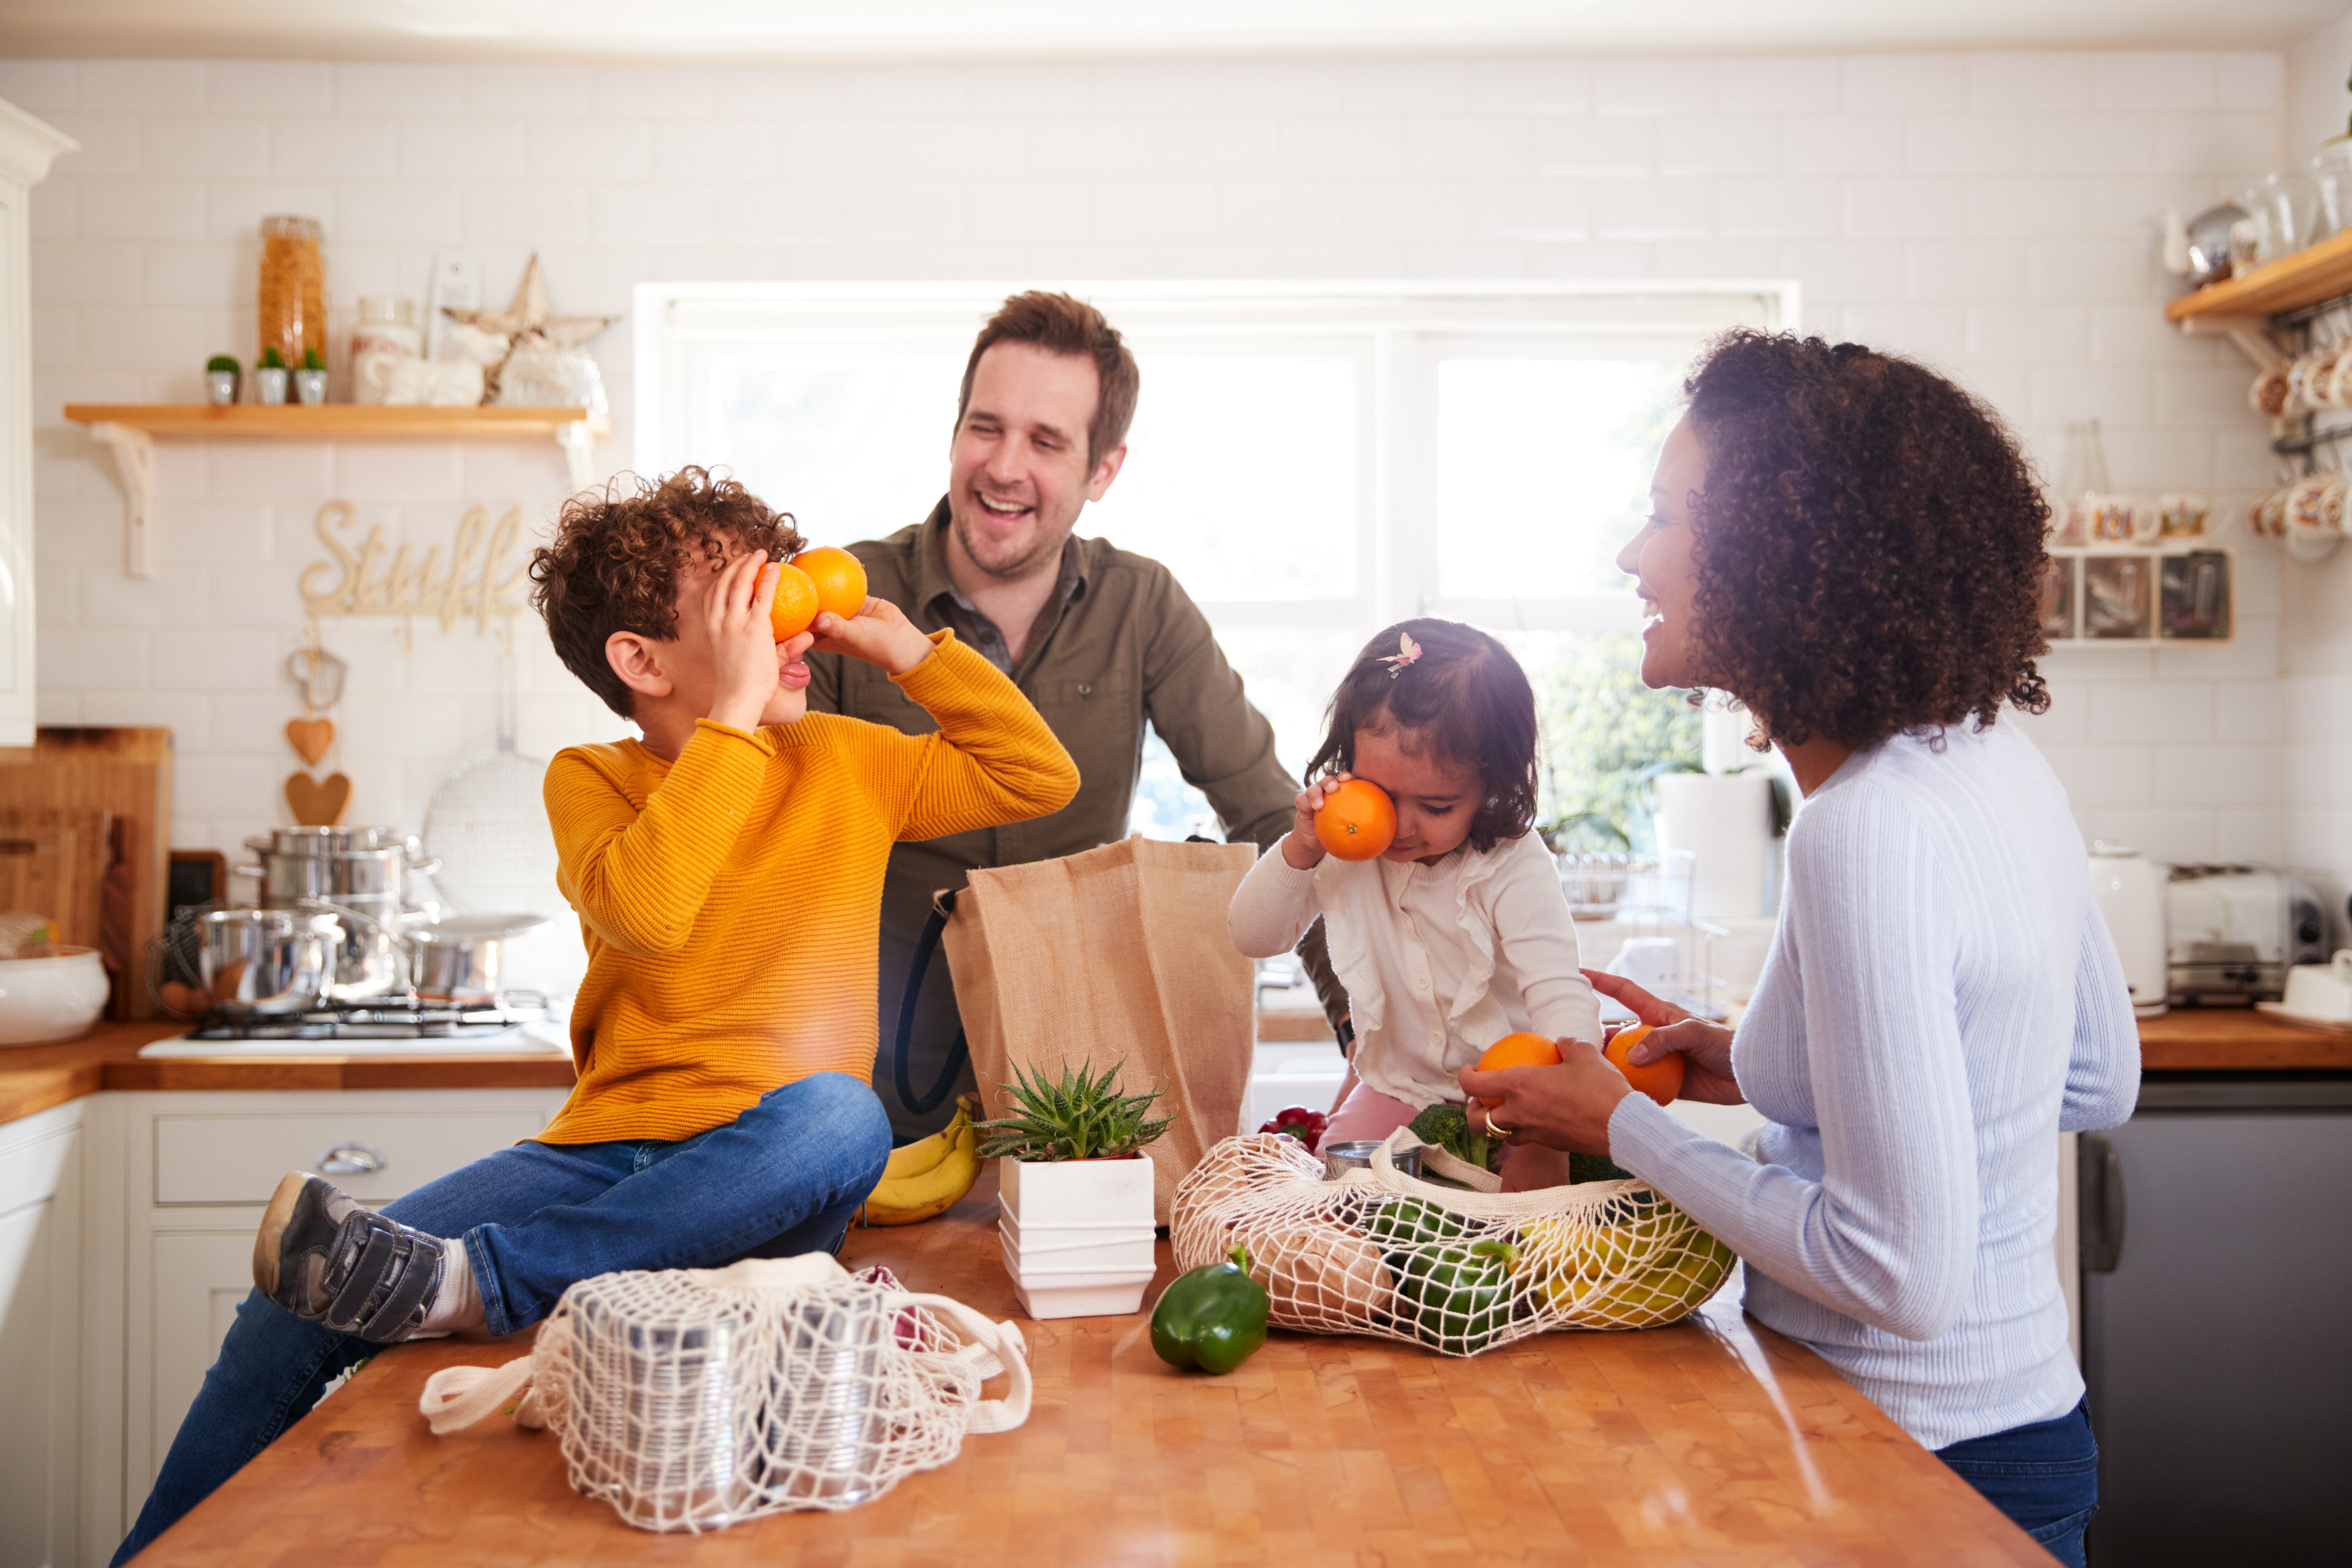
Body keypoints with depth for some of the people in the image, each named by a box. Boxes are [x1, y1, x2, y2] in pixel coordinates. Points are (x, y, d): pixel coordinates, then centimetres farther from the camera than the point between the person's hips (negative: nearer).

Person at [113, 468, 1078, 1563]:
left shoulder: (846, 763, 11)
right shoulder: (589, 780, 7)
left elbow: (1043, 777, 10)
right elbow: (643, 910, -16)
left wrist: (907, 648, 5)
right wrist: (735, 712, -15)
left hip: (760, 1179, 0)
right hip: (605, 1147, 1)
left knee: (839, 1114, -39)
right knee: (294, 1310, -16)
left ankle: (468, 1285, -40)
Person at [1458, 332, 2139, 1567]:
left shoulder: (1868, 833, -28)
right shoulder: (1993, 758, 0)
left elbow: (1899, 1272, -26)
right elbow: (2099, 1081, 12)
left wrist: (1621, 1125, -14)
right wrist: (1760, 1068, 7)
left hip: (1928, 1468, -8)